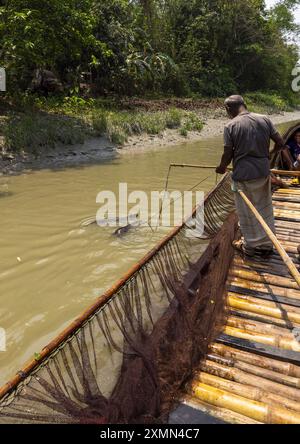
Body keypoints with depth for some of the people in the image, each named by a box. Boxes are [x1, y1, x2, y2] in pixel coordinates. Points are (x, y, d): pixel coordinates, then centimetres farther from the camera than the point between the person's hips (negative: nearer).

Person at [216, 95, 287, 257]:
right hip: (264, 172, 4)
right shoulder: (264, 119, 1)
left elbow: (227, 155, -8)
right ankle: (267, 245, 31)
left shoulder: (230, 126, -11)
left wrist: (221, 168, 12)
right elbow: (281, 144, 2)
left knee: (247, 213, 11)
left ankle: (249, 246, 27)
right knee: (265, 209, 17)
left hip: (243, 175, -4)